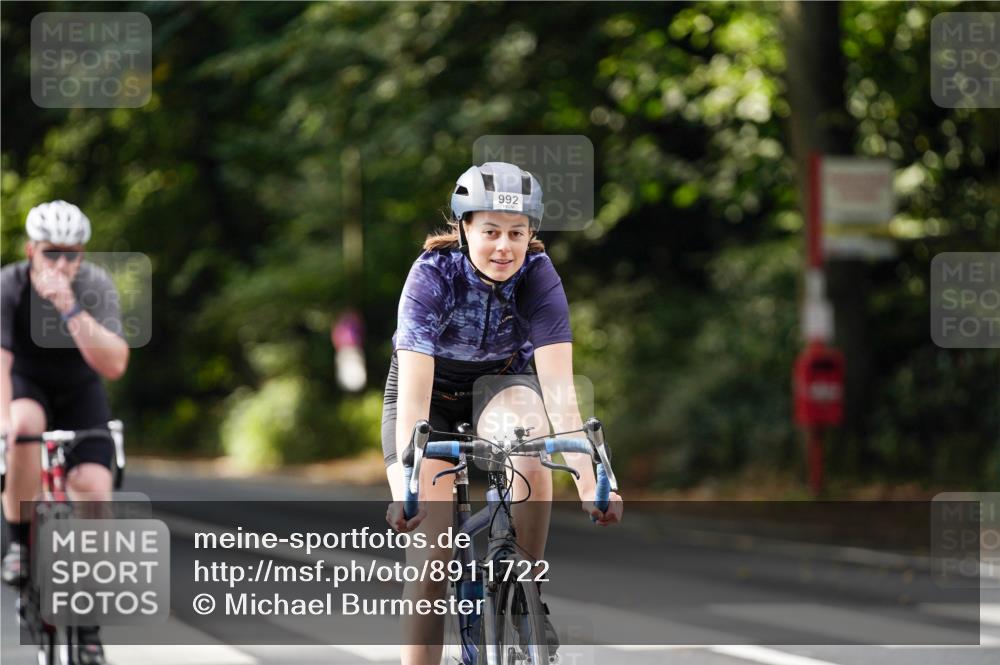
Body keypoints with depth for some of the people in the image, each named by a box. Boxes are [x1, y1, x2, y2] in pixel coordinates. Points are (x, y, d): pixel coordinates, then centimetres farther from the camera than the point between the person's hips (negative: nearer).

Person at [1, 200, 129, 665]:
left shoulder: (96, 286, -23)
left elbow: (113, 365, -33)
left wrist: (71, 309, -43)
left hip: (80, 393, 1)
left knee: (93, 487, -19)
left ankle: (87, 626, -6)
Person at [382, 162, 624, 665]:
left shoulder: (538, 278, -24)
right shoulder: (432, 275, -30)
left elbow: (559, 391, -30)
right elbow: (413, 397, -37)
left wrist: (588, 482, -42)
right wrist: (410, 489, -49)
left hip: (501, 384, 1)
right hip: (433, 393, -1)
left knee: (529, 451, -34)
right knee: (430, 555, -16)